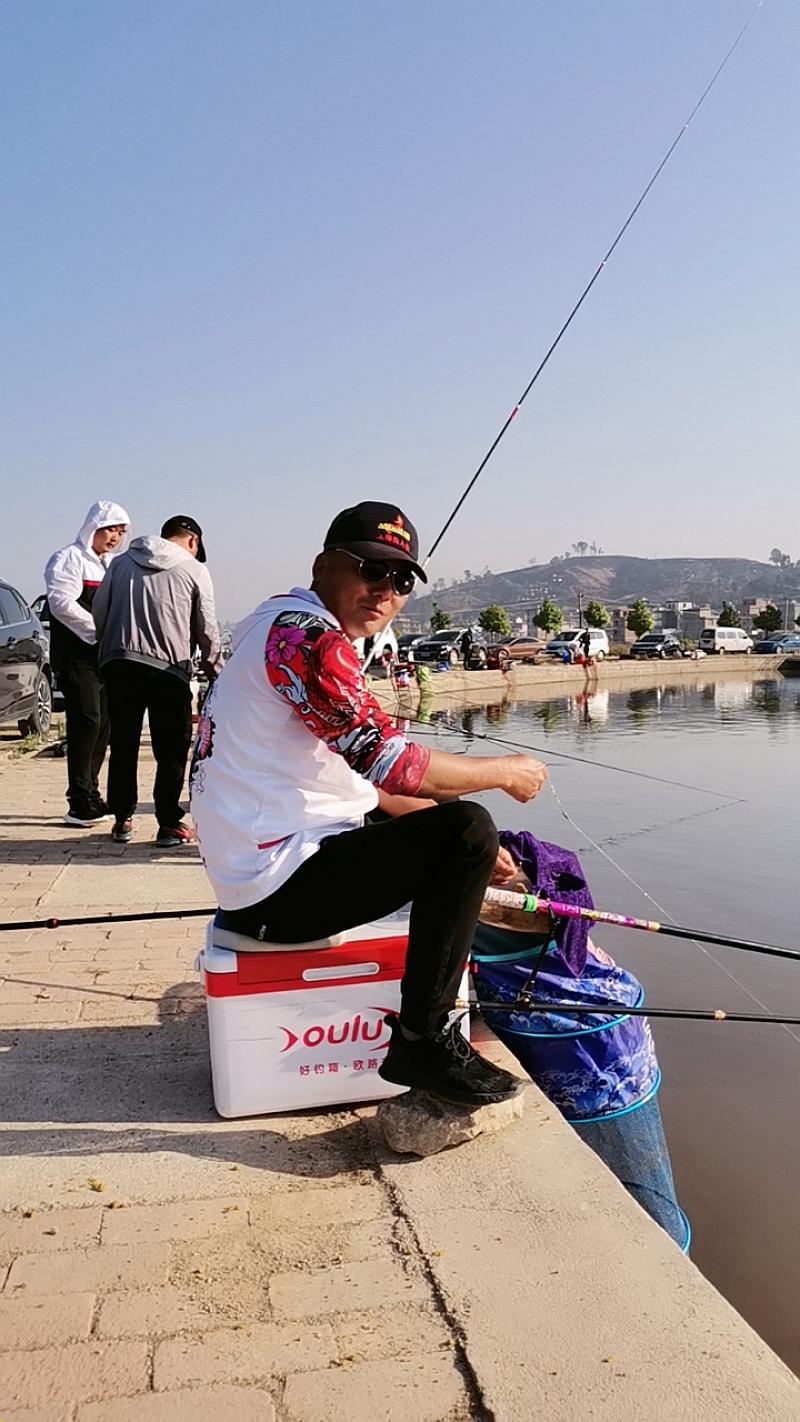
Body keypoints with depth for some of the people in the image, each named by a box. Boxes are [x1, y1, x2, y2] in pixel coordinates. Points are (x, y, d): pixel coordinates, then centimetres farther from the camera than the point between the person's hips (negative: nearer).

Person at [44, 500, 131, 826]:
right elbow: (63, 604, -16)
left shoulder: (111, 564, 22)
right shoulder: (69, 559, -4)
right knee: (86, 721, -13)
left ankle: (91, 796, 16)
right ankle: (80, 805, -10)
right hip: (76, 656, -8)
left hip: (104, 656, 8)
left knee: (103, 724, 7)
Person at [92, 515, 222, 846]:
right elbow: (207, 629, 2)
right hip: (168, 669, -4)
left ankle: (122, 819, 20)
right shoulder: (194, 569, 2)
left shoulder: (123, 561, 13)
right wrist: (214, 668, 17)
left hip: (117, 665, 4)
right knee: (171, 750, 5)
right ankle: (169, 825, 6)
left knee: (123, 744, 13)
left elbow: (99, 610, 11)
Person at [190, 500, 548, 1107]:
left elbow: (363, 776, 17)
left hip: (254, 868, 11)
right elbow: (392, 764, -23)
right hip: (275, 887, -11)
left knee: (439, 825, 24)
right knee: (467, 831, -19)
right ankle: (423, 1041, -9)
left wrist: (469, 850, 11)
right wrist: (506, 771, -7)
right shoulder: (306, 634, -16)